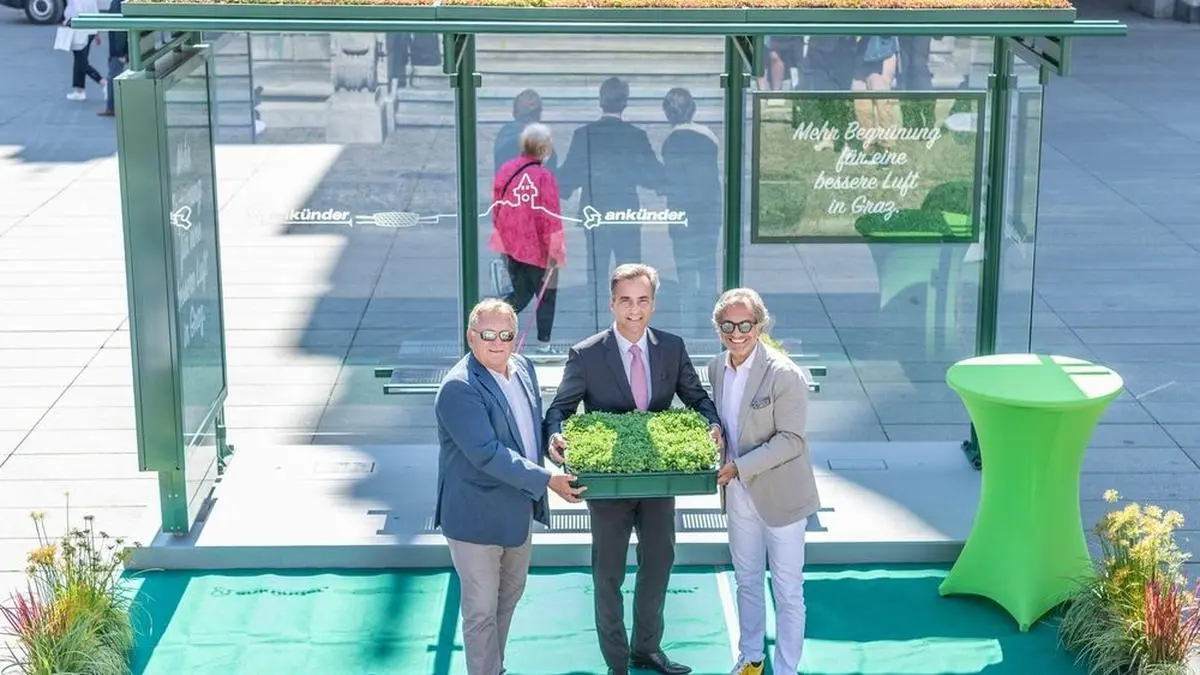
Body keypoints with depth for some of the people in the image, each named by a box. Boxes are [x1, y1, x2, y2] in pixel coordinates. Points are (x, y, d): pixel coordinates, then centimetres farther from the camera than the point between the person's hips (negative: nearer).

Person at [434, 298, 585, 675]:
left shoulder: (523, 368, 1)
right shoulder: (459, 389, -25)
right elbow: (487, 454, -29)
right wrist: (546, 480, -28)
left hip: (518, 506, 9)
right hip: (476, 514, -9)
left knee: (510, 593, 24)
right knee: (482, 609, 4)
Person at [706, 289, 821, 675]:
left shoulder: (785, 375, -20)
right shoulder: (716, 369, 1)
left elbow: (791, 441, -21)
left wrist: (739, 467, -23)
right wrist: (716, 461, -2)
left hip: (779, 497, -6)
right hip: (738, 496, 6)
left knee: (787, 592, 4)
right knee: (747, 582, 20)